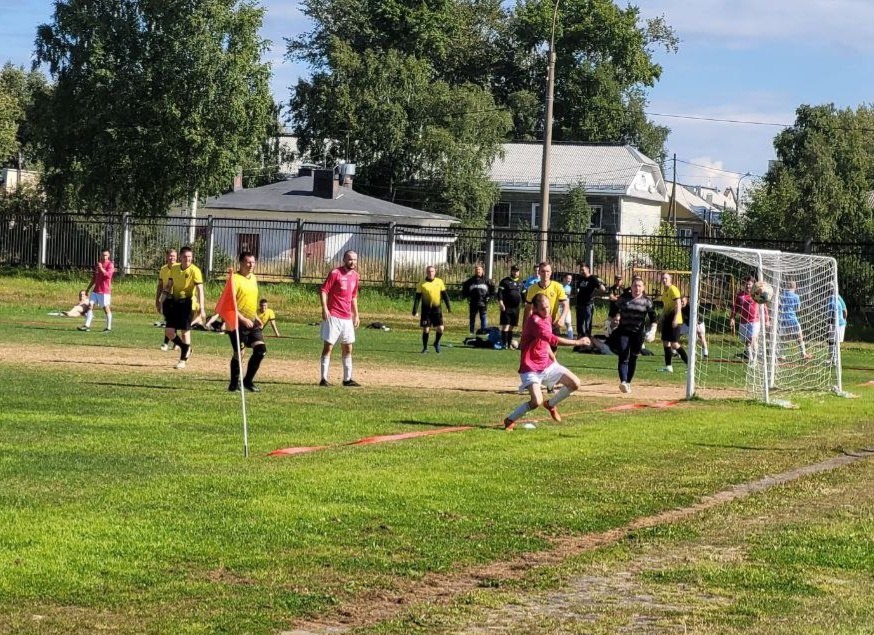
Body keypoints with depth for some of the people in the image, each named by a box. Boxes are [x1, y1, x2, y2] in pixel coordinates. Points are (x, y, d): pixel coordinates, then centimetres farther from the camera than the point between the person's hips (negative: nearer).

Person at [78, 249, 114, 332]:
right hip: (96, 290, 7)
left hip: (105, 291, -7)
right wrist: (88, 289, 23)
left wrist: (101, 268, -20)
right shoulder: (97, 264, 15)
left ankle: (109, 327, 8)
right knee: (90, 305, -2)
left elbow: (108, 275, -23)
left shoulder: (110, 265, -6)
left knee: (106, 308, -1)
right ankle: (87, 325, -4)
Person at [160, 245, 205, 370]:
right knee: (169, 332, 1)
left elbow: (200, 289, -17)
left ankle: (183, 359, 10)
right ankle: (186, 350, 25)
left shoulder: (195, 271, -11)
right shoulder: (174, 268, 6)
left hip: (187, 302, -5)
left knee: (185, 331, -3)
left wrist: (201, 307, -26)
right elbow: (169, 285, 16)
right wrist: (164, 295, -4)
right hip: (175, 301, 5)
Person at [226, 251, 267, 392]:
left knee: (261, 349, -5)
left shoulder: (253, 278, 13)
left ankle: (248, 380, 8)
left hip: (251, 322, 7)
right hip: (238, 322, -7)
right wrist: (243, 319, -22)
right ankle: (234, 384, 13)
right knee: (238, 353, -2)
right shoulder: (235, 279, -12)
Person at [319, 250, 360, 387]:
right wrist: (324, 308, -23)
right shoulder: (335, 273, -9)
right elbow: (323, 290, -12)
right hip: (333, 316, -7)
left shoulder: (355, 275, 12)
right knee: (328, 346, -5)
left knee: (348, 348, 11)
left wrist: (356, 314, 19)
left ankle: (347, 378, 19)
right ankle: (324, 378, -3)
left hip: (347, 318, 7)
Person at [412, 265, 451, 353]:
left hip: (437, 309, 1)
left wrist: (448, 306, 5)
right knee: (425, 329, 0)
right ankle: (425, 348, 14)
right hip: (426, 309, -1)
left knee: (440, 328, -6)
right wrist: (415, 309, -6)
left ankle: (436, 343, 21)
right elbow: (417, 297, 0)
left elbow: (445, 295, 10)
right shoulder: (422, 284, -1)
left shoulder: (439, 282, 4)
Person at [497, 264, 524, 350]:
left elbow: (523, 294, 23)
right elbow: (500, 293, -8)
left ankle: (509, 344, 14)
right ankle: (504, 344, -7)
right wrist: (501, 303, -17)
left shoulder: (520, 283, 16)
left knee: (512, 326, 9)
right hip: (506, 307, -5)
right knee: (505, 326, -8)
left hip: (516, 307, 5)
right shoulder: (505, 281, -2)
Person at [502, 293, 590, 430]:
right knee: (536, 402, -25)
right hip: (531, 369, -9)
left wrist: (552, 356, 11)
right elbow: (553, 340, -35)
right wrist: (578, 342, -31)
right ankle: (510, 420, -2)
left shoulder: (547, 318, 5)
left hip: (547, 364, 9)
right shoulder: (534, 321, -25)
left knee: (575, 383, 4)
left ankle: (550, 404, 26)